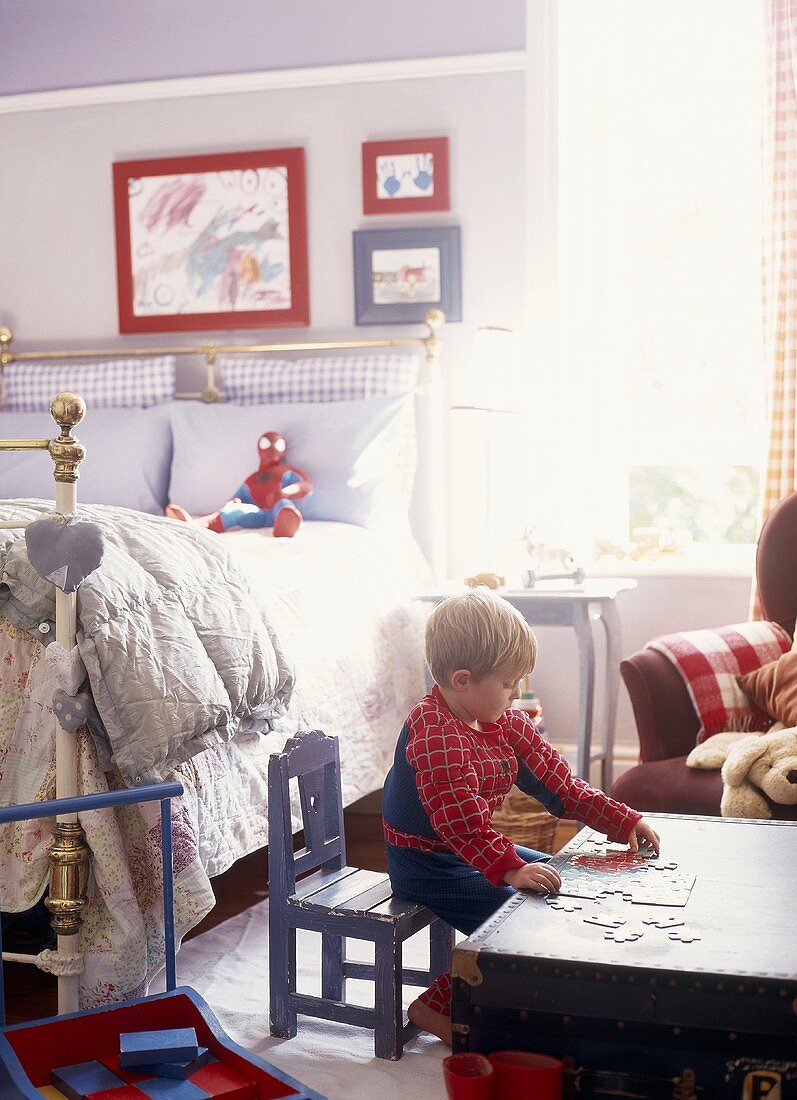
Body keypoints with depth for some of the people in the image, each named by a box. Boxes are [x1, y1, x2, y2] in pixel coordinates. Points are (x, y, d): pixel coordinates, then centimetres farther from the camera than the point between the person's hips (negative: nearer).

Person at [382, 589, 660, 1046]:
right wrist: (509, 869, -43)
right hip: (428, 865, -10)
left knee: (558, 881, 11)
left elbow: (553, 777, 8)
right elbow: (459, 818, -35)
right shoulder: (435, 735, -27)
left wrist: (623, 821, 5)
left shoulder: (506, 722, 4)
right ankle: (438, 1007, -7)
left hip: (476, 850, 10)